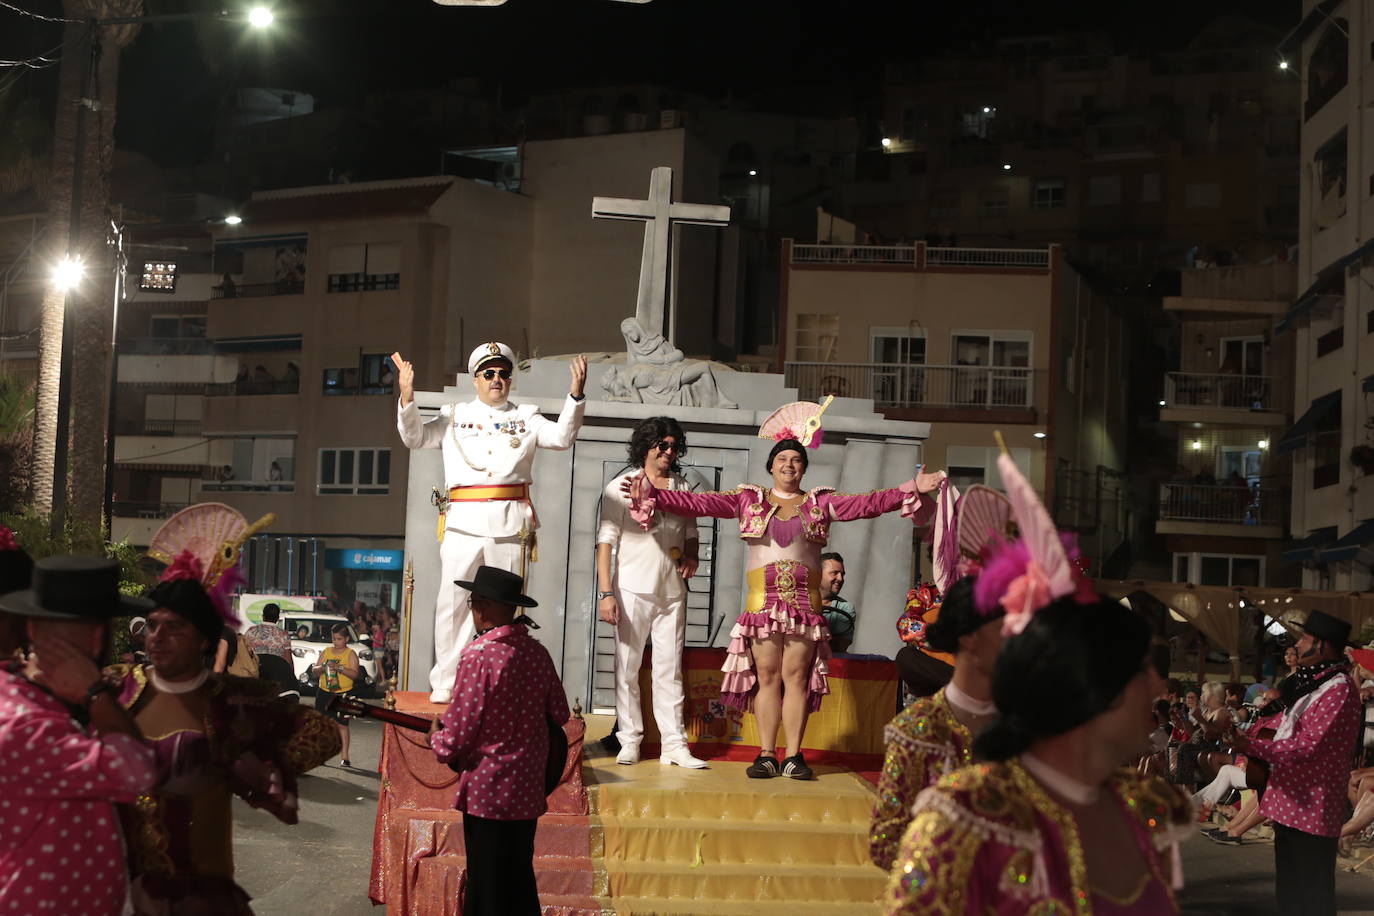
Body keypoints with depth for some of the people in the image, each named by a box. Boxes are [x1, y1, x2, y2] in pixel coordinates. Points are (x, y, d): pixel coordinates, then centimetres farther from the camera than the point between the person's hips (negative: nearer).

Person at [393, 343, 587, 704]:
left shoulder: (526, 418, 15)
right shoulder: (455, 416, 16)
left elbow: (563, 437, 2)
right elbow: (414, 437, 8)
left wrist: (576, 396, -12)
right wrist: (407, 397, -7)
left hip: (509, 521, 0)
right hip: (464, 521, 0)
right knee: (452, 601, -2)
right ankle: (444, 683, 4)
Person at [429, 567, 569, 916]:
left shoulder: (479, 655, -17)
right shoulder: (538, 652, 2)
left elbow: (457, 737, -16)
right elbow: (558, 714, 11)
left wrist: (437, 737, 5)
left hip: (487, 792, -6)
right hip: (529, 789, 6)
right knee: (521, 885, 16)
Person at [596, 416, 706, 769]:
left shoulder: (683, 488, 12)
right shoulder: (621, 487, 1)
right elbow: (606, 540, -3)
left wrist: (691, 557, 0)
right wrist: (605, 592, -12)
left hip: (672, 591, 3)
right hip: (632, 590, -3)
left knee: (670, 668, 2)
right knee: (627, 667, 0)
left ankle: (674, 744, 2)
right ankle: (630, 740, 8)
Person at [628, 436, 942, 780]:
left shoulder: (821, 503, 11)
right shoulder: (748, 500, 10)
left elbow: (866, 504, 2)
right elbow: (698, 503, 3)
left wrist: (912, 490, -9)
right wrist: (652, 494, -7)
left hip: (803, 602, 0)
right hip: (763, 601, 0)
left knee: (796, 676, -1)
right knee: (767, 677, 0)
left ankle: (794, 755, 2)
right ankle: (766, 755, 3)